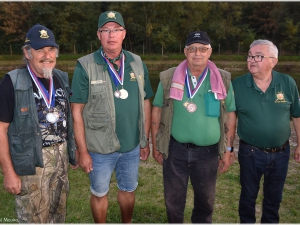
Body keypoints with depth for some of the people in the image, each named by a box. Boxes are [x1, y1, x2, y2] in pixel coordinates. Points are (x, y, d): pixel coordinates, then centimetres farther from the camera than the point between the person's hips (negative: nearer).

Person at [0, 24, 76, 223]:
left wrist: (74, 151, 11)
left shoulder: (62, 79, 5)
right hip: (32, 163, -5)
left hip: (61, 159, 5)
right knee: (34, 219, 8)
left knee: (58, 216, 20)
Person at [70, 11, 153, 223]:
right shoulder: (85, 66, -10)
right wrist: (83, 151, -10)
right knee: (99, 193, 16)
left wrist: (145, 141, 6)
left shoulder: (138, 64, 0)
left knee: (128, 190, 21)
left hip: (132, 145, 3)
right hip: (100, 148, -3)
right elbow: (77, 111, -9)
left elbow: (145, 103, 5)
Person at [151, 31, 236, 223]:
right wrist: (155, 145, 3)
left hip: (208, 152, 1)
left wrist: (228, 150, 1)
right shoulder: (168, 78, -3)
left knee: (205, 200, 18)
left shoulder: (223, 80, -2)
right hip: (175, 149, 0)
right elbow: (157, 111, 3)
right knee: (173, 198, 15)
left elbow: (230, 116, 2)